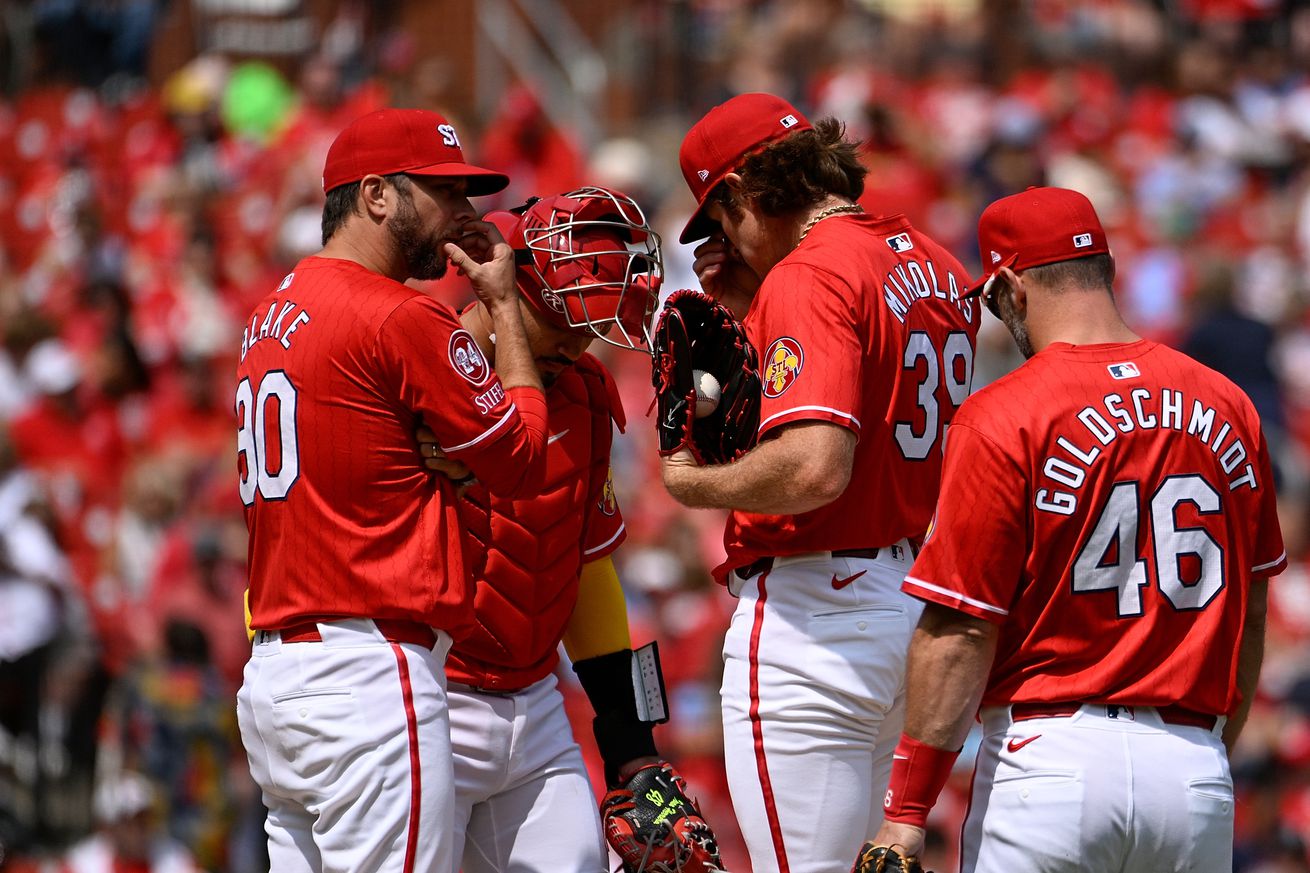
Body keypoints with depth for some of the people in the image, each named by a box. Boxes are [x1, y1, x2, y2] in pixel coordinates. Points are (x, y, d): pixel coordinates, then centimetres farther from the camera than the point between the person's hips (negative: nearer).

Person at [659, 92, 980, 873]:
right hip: (917, 598, 10)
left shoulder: (809, 276, -16)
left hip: (816, 615, -10)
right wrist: (751, 306, 18)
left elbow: (815, 468, -28)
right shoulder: (936, 267, 13)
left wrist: (696, 485, -12)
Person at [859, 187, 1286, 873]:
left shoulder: (1000, 421, -8)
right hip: (1196, 772, 4)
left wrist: (905, 815, -8)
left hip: (1050, 764, -4)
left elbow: (960, 632, -11)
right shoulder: (1225, 409, 7)